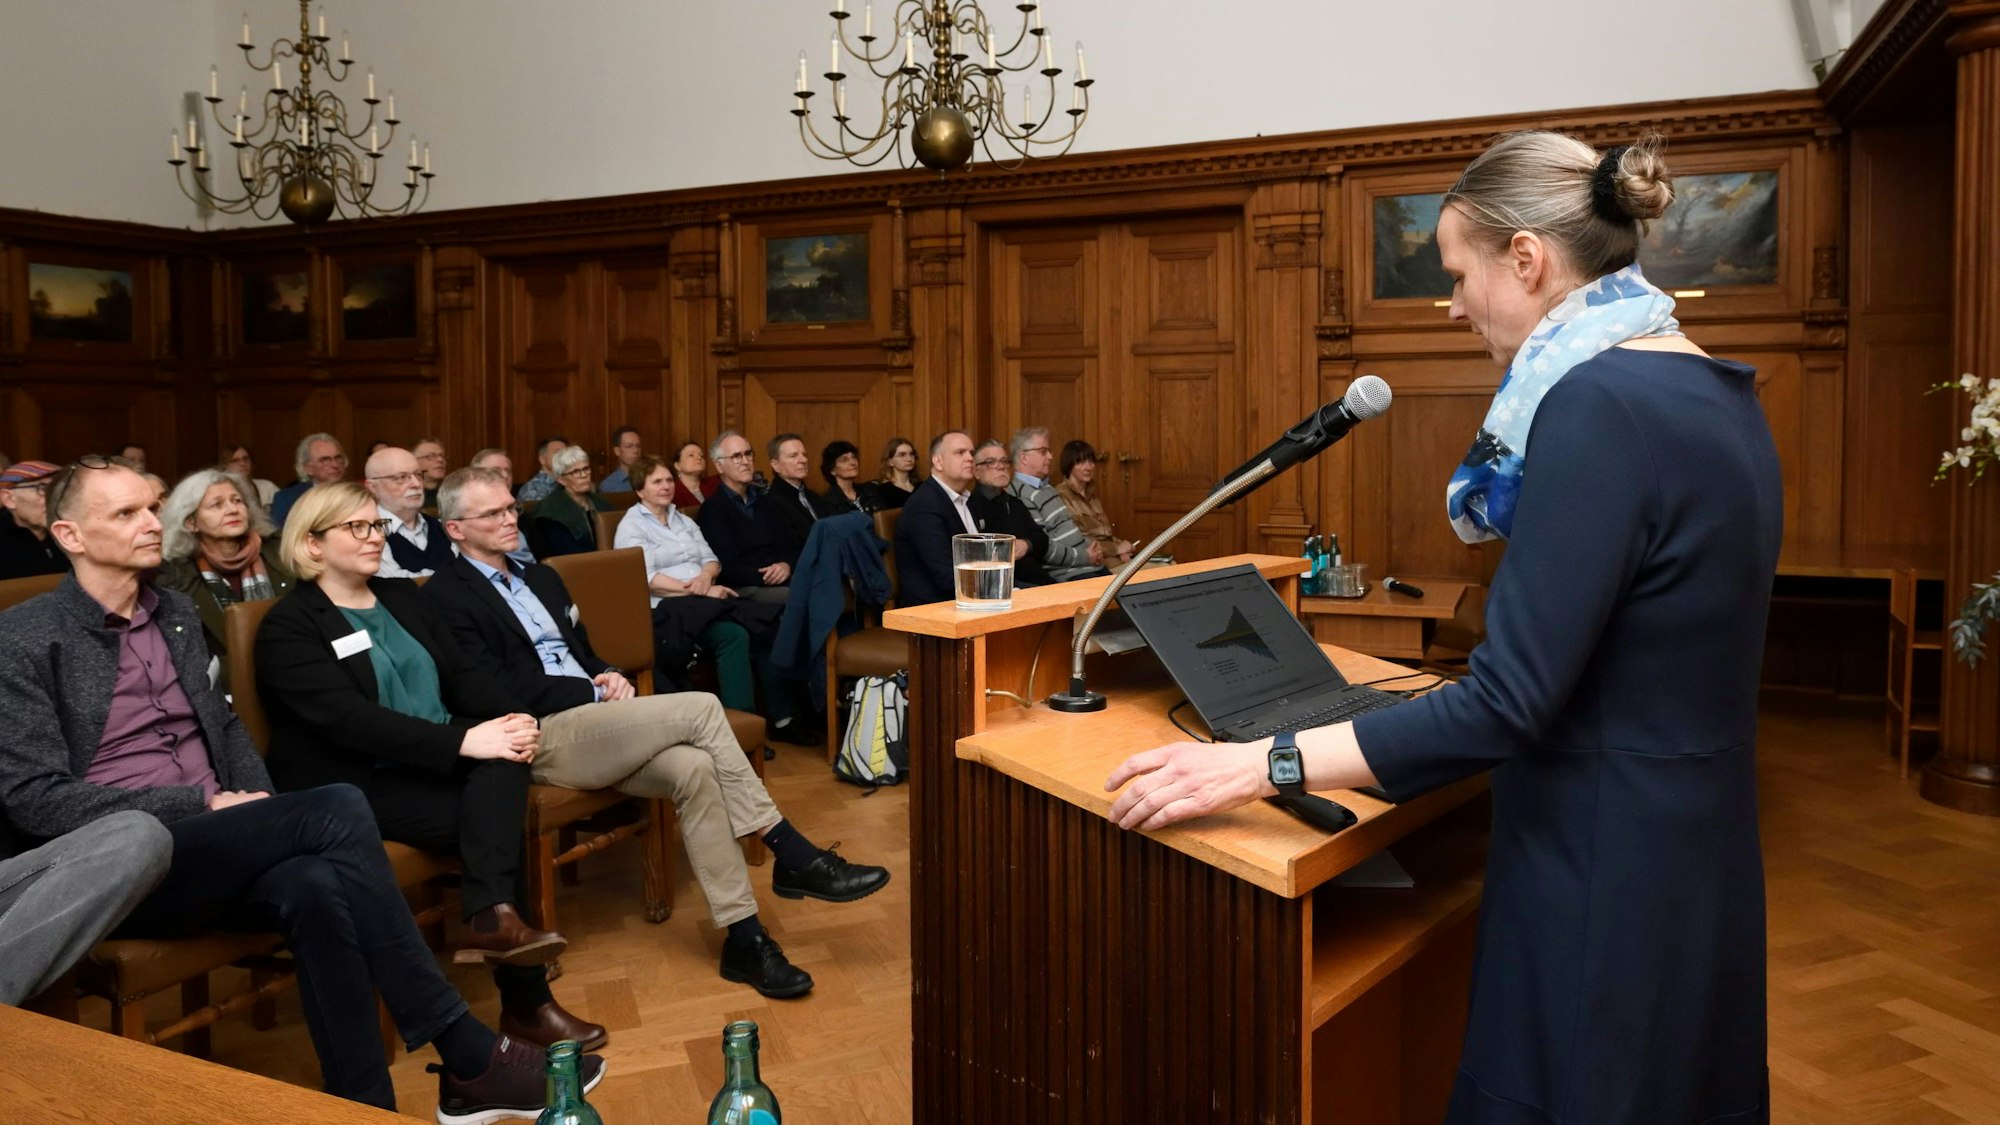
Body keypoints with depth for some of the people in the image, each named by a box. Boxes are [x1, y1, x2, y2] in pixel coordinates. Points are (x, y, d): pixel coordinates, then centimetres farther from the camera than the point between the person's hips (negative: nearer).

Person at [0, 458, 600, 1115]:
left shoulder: (176, 615, 15)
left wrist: (259, 814, -1)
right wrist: (202, 805, -15)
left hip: (209, 851, 5)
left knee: (316, 884, -32)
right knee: (336, 809, -28)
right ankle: (467, 1054, -23)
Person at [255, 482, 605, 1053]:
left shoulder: (402, 597, 17)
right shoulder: (288, 628, -5)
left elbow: (461, 675, 9)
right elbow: (350, 718, -20)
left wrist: (511, 717, -14)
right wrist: (464, 740, -29)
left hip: (439, 761, 6)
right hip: (358, 785, -6)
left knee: (503, 761, -29)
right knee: (496, 819, -27)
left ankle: (493, 916, -42)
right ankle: (525, 999, -24)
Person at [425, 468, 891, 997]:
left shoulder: (541, 578, 23)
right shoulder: (447, 597, -2)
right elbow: (497, 690, -12)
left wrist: (608, 676, 3)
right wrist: (592, 691, -12)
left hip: (589, 720, 7)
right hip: (541, 738, -7)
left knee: (694, 768, -24)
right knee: (701, 709, -23)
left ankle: (744, 938, -21)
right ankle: (791, 855, -16)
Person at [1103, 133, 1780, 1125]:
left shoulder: (1598, 404, -24)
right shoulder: (1715, 392, 6)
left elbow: (1508, 702, -27)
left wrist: (1257, 764, -24)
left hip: (1605, 870, -9)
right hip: (1696, 847, 9)